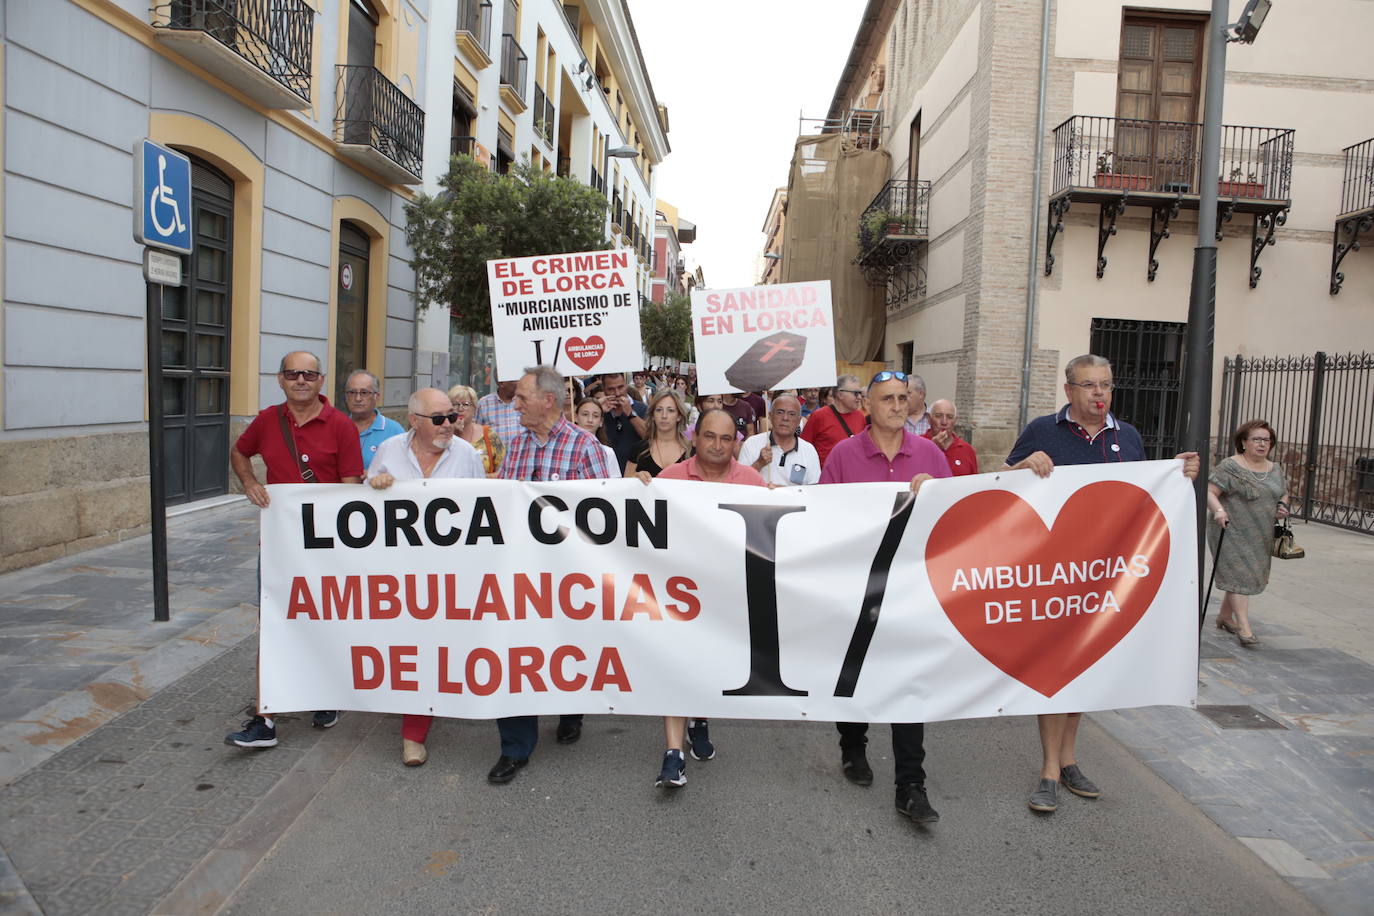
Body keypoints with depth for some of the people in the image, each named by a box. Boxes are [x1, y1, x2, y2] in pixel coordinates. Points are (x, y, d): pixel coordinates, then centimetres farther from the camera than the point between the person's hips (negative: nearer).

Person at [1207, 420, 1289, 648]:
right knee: (1239, 575, -10)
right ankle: (1244, 628, -10)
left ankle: (1225, 616, 28)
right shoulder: (1230, 467, -9)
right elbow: (1209, 491, -14)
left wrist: (1282, 506, 1)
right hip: (1232, 533, -6)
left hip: (1261, 537, 7)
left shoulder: (1275, 470, 12)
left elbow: (1283, 494, 23)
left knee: (1236, 577, 13)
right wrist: (1218, 510, -32)